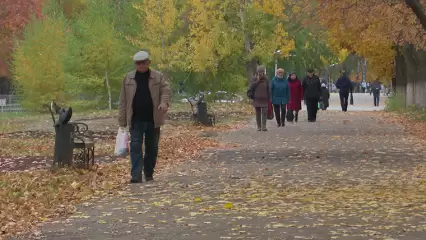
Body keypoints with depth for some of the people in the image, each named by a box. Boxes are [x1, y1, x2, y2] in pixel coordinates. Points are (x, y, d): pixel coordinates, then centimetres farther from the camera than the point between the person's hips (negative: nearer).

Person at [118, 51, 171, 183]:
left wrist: (164, 102, -33)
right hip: (135, 120, 0)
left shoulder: (158, 77, 3)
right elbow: (123, 101, 6)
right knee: (135, 146, -9)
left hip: (152, 119, 0)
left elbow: (166, 90, -9)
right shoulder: (129, 78, 5)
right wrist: (122, 121, 2)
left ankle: (149, 174, 22)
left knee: (152, 148, 8)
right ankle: (136, 175, -13)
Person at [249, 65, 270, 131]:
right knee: (258, 113, 4)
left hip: (264, 99, -1)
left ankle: (264, 126, -16)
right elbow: (251, 87, -8)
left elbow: (268, 90, 6)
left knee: (264, 112, -11)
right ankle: (259, 126, 9)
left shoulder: (266, 80, 4)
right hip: (257, 99, 1)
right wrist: (257, 81, -14)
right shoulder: (255, 79, 4)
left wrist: (268, 99, 4)